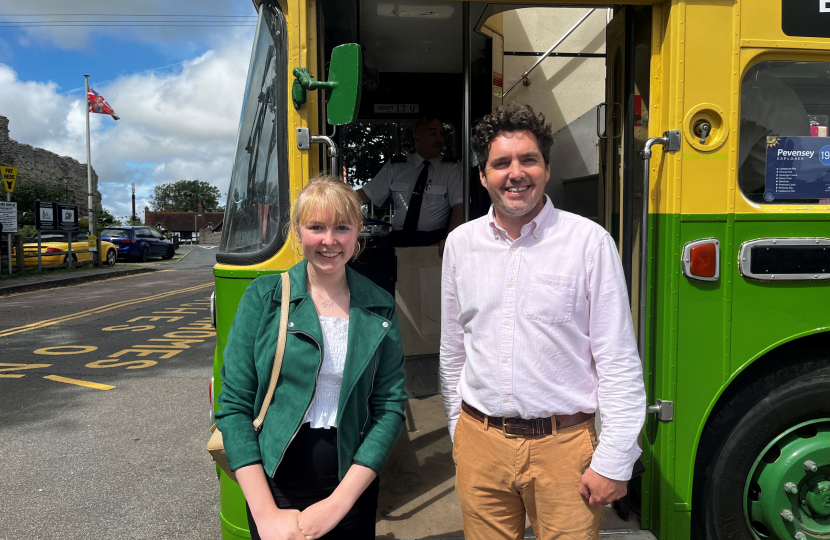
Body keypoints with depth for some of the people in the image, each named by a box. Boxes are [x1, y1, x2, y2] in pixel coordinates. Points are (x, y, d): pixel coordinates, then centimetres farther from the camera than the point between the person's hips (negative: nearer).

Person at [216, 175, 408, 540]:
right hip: (275, 487, -1)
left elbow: (390, 406, -5)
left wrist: (338, 503, -12)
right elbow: (234, 405, -7)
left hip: (353, 486, 1)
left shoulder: (379, 308, -2)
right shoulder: (263, 297, -6)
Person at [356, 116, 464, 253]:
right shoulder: (395, 166, 13)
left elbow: (459, 206, -3)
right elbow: (366, 194, 13)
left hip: (433, 239, -2)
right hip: (398, 238, 2)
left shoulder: (451, 168, 8)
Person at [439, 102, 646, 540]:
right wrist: (459, 430, 14)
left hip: (563, 446, -3)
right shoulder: (460, 243, 4)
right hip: (479, 443, 3)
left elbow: (619, 363, -7)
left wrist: (613, 462, -8)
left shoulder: (589, 241, -7)